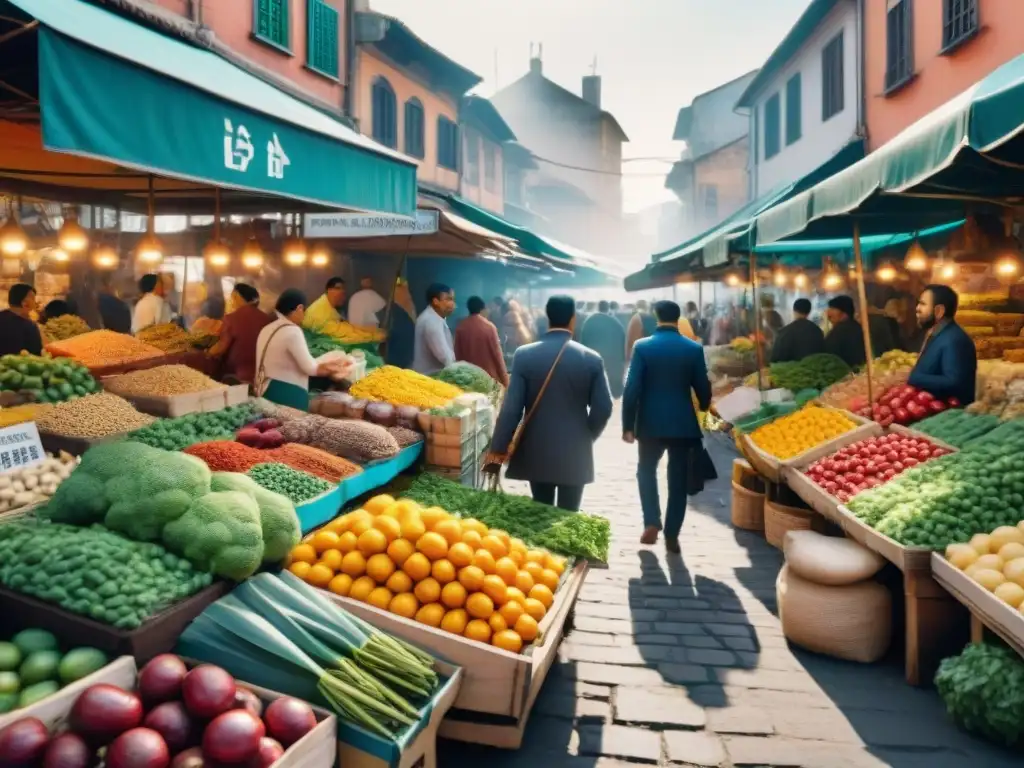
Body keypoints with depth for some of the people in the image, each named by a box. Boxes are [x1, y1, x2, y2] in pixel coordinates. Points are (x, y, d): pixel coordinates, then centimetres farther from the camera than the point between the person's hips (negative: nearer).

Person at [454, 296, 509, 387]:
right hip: (489, 377, -3)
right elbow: (497, 353, -8)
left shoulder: (460, 328, 0)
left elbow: (457, 355, 4)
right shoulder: (489, 327, -10)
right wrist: (504, 379, 0)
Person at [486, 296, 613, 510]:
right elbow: (603, 408, -4)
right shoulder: (591, 359, -6)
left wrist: (498, 448, -4)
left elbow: (511, 407, -10)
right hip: (575, 453, -1)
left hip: (536, 451, 1)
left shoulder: (524, 355, -7)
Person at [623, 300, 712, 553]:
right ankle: (672, 535, 11)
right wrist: (704, 407, 25)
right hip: (683, 423, 1)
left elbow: (632, 389, -10)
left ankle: (651, 523, 8)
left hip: (651, 422, -1)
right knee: (678, 479, 9)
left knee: (647, 471, 20)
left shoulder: (642, 347, -7)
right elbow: (703, 389, 3)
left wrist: (628, 425, -4)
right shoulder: (694, 349, -3)